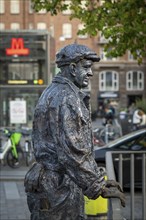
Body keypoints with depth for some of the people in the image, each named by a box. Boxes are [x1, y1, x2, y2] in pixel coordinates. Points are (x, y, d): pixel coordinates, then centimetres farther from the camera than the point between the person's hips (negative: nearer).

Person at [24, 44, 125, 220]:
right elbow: (71, 151, -23)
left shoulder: (52, 93, 17)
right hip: (58, 187, -10)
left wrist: (98, 179, 21)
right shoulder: (66, 97, -16)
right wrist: (99, 187, -18)